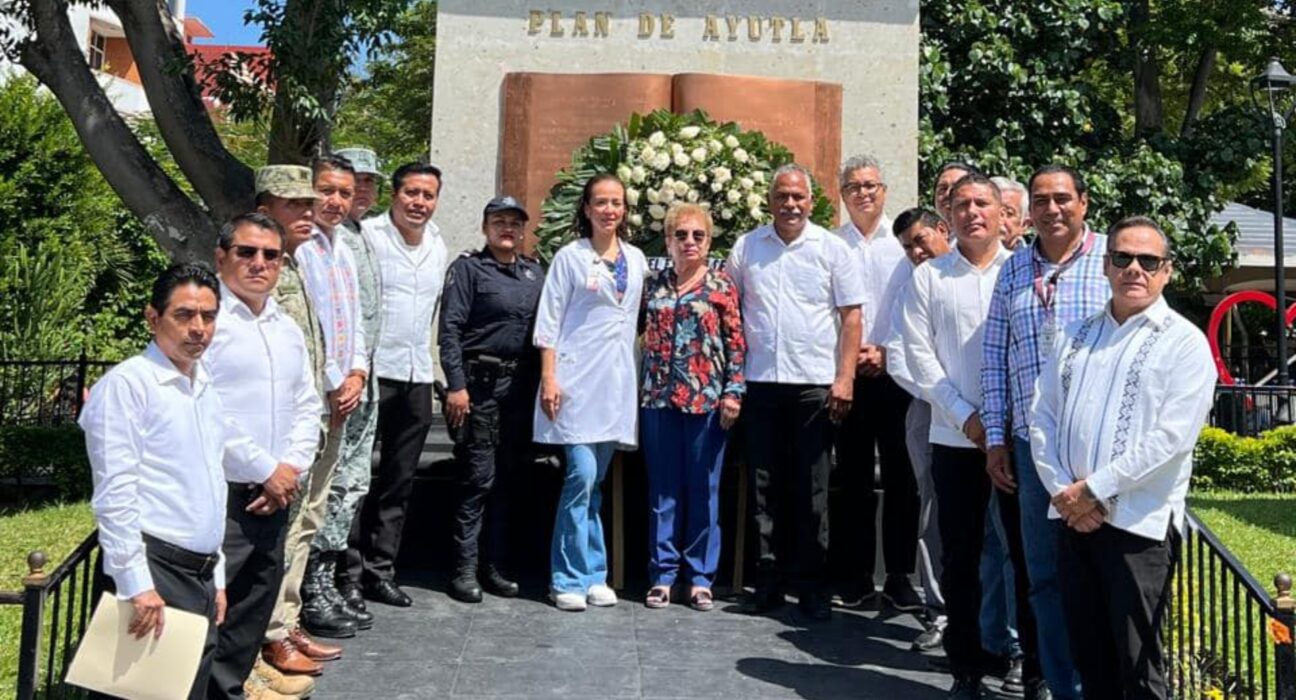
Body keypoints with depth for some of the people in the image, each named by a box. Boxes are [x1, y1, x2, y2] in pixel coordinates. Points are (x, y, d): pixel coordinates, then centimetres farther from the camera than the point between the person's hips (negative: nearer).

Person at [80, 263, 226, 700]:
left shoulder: (206, 389, 15)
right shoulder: (127, 384, -10)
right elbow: (114, 493, -15)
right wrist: (137, 584, -19)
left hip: (201, 573, 8)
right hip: (154, 571, -8)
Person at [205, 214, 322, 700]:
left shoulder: (287, 329, 14)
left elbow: (307, 406, 16)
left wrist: (291, 468, 0)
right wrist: (265, 469, -13)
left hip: (275, 492, 7)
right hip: (219, 492, -7)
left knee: (258, 595, 16)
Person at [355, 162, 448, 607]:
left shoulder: (438, 246, 13)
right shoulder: (367, 235, -7)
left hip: (417, 376, 6)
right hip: (373, 372, -6)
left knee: (399, 482, 11)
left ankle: (379, 571, 20)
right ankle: (350, 570, 8)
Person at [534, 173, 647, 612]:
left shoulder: (636, 260, 14)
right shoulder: (570, 257, 2)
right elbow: (549, 321, -1)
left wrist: (639, 378, 12)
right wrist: (549, 378, -9)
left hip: (618, 381, 4)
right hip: (577, 378, -4)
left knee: (596, 482, 8)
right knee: (581, 475, -11)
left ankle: (593, 575, 16)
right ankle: (570, 579, 0)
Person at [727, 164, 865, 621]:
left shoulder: (832, 249, 2)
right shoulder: (746, 247, 8)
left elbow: (851, 316, 0)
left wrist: (845, 378, -7)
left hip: (815, 385, -2)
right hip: (760, 383, 2)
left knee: (811, 490, 4)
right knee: (764, 486, 7)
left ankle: (811, 585, 14)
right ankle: (769, 580, 18)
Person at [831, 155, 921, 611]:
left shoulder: (904, 242, 2)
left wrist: (887, 352, -9)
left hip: (895, 372, -1)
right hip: (847, 374, 1)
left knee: (900, 477, 2)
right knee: (853, 478, 7)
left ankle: (899, 576, 12)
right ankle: (855, 575, 16)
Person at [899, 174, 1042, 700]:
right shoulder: (928, 278, 6)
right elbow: (921, 357, 0)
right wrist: (967, 417, -9)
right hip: (955, 438, 1)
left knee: (1028, 554, 5)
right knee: (961, 557, 7)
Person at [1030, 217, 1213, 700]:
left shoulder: (1184, 342, -3)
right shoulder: (1075, 335, 13)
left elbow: (1172, 437, -14)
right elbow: (1042, 417, 9)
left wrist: (1095, 489, -14)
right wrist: (1063, 492, -4)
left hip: (1139, 523, -5)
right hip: (1073, 518, 5)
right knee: (1089, 656, 15)